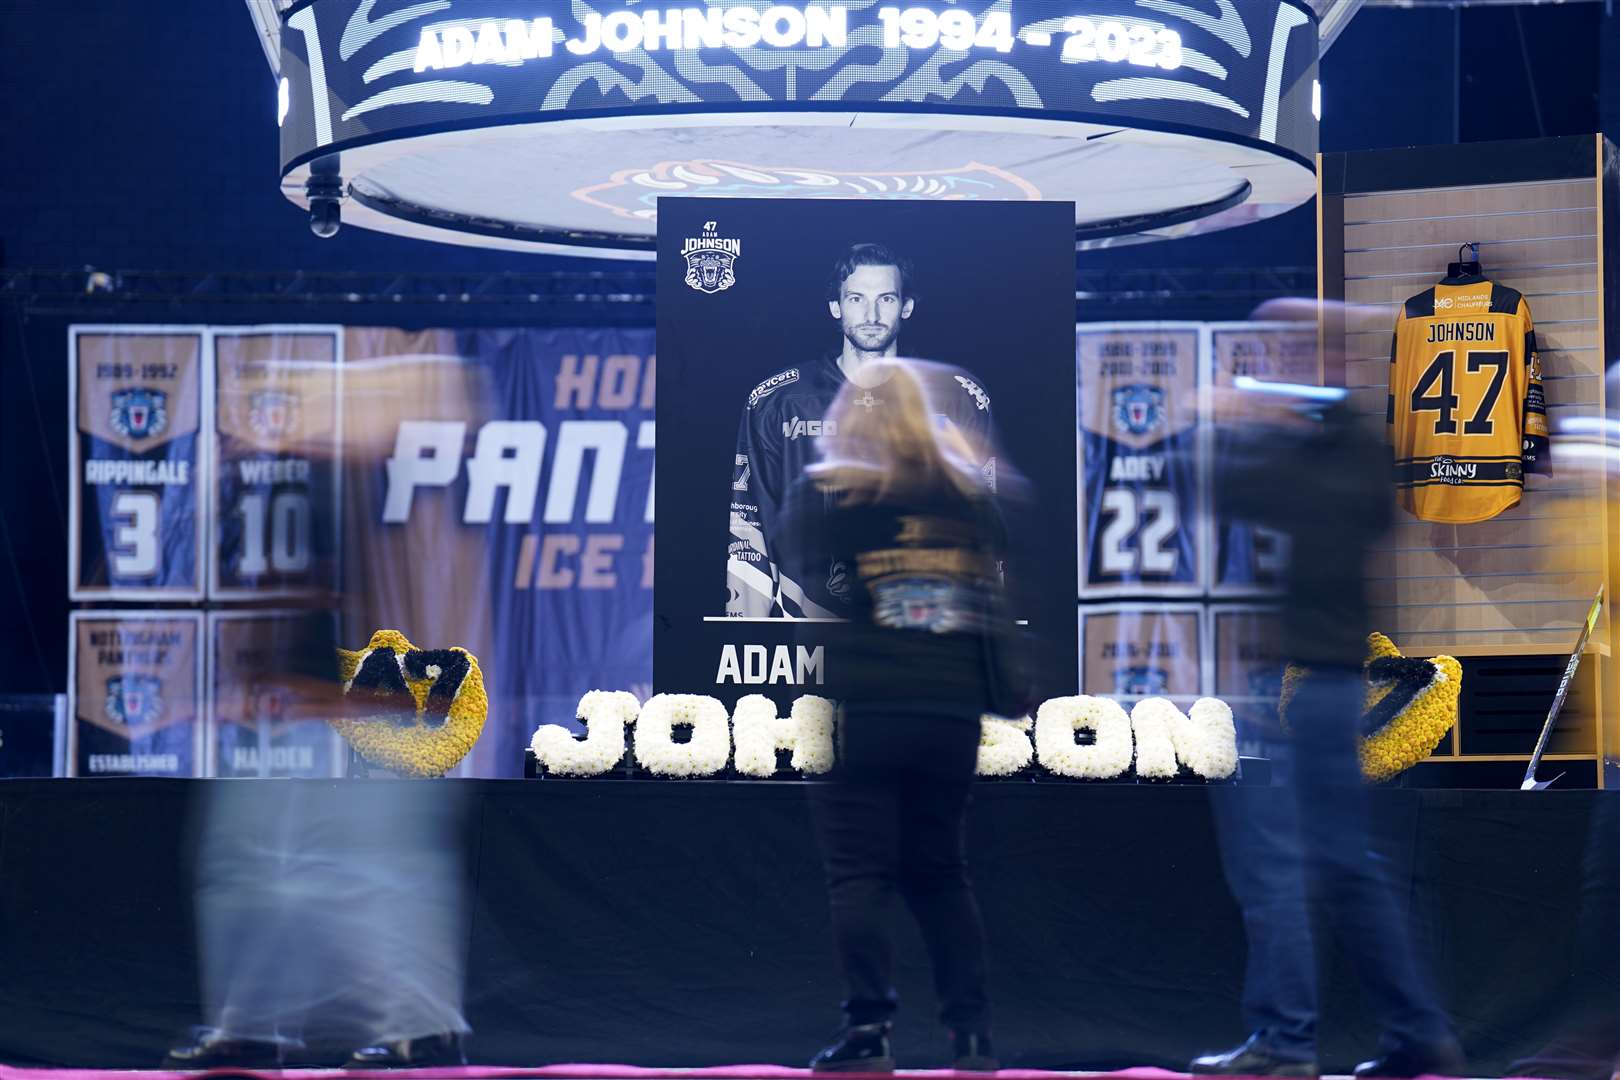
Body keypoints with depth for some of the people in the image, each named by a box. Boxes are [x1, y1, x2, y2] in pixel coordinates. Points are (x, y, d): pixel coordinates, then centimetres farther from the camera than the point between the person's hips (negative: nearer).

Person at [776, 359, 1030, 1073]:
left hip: (856, 713, -3)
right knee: (941, 873, 13)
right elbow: (994, 608, 12)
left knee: (859, 873, 0)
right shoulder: (968, 496, 9)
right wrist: (1009, 696, 16)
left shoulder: (819, 496, 0)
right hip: (949, 714, 3)